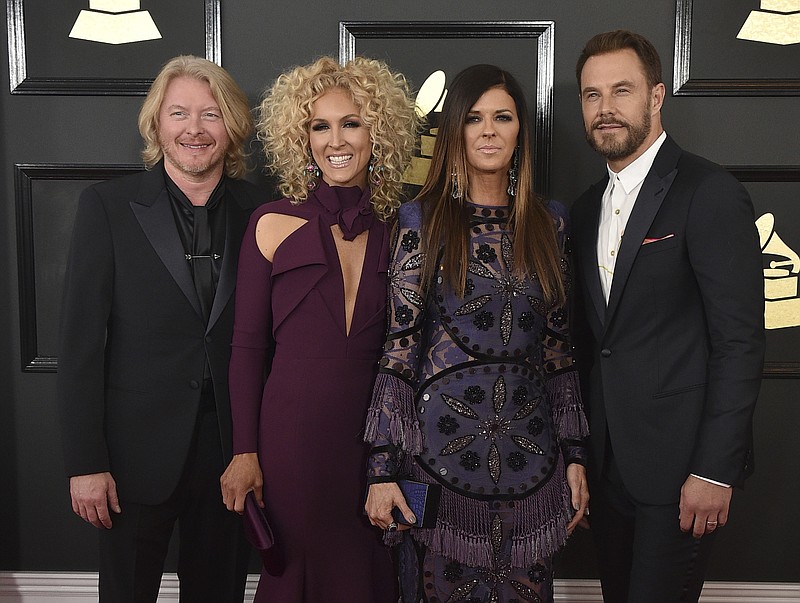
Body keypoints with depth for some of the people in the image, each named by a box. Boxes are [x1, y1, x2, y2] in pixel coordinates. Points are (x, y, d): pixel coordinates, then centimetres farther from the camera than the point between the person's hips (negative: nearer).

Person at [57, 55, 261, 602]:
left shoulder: (255, 212, 2)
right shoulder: (108, 206, -5)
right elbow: (81, 339, -7)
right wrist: (85, 462, -10)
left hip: (229, 448, 2)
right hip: (139, 451, -2)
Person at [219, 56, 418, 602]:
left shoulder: (394, 231, 3)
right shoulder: (274, 224, -2)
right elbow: (248, 345, -1)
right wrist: (245, 452, -4)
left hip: (373, 435, 2)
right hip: (292, 434, -2)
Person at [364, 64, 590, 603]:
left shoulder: (548, 221, 7)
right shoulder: (423, 221, -3)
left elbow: (559, 346, 9)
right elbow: (397, 348, -5)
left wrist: (575, 455, 7)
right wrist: (383, 468, -9)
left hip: (530, 457, 3)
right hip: (439, 451, -3)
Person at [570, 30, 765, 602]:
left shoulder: (711, 193, -12)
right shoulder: (587, 208, 11)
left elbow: (740, 342, -15)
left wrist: (714, 470, -17)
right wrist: (582, 444, 10)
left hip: (680, 464, -6)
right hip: (608, 463, 7)